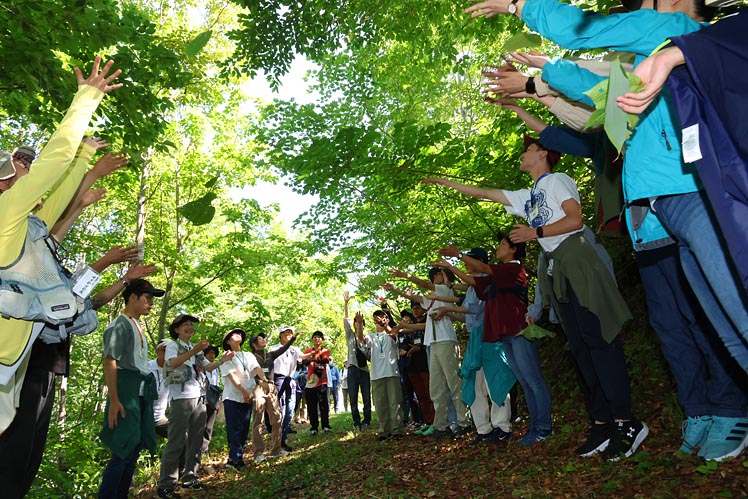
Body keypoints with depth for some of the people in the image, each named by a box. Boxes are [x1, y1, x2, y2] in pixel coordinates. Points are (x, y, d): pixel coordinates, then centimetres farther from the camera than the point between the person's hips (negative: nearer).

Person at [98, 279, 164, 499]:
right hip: (126, 393, -9)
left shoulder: (138, 327, 19)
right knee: (123, 451, -8)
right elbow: (110, 362, -15)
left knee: (133, 450, 12)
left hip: (142, 394, 9)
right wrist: (114, 400, -22)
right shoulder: (120, 324, -8)